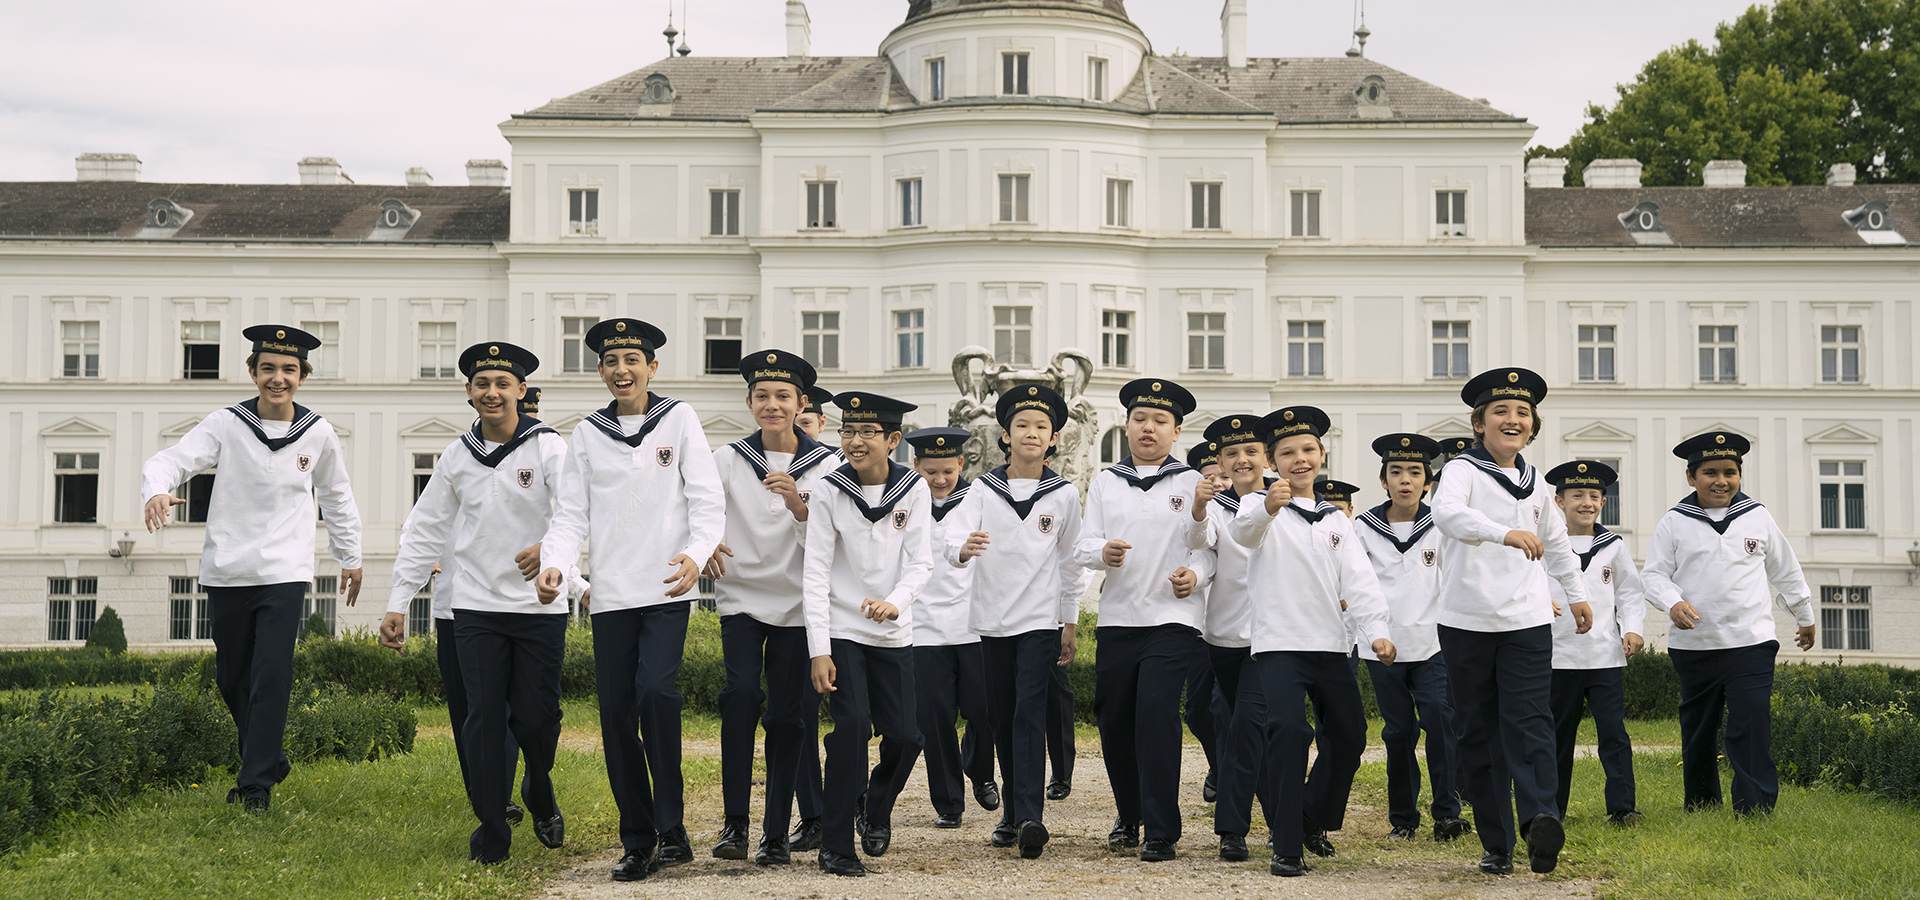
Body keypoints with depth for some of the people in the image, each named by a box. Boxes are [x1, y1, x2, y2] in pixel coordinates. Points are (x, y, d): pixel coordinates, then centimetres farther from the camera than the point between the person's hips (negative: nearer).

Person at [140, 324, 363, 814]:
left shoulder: (318, 433, 3)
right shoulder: (226, 424, -3)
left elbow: (337, 496, 18)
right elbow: (170, 460, -13)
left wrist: (351, 556, 23)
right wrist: (157, 491, -36)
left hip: (285, 575, -1)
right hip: (226, 572, 1)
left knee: (271, 678, -12)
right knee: (232, 678, 12)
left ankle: (256, 783, -5)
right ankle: (270, 759, 33)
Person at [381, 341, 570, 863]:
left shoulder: (547, 448, -5)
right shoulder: (457, 457, 8)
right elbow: (424, 531, 12)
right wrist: (397, 602, 7)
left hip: (540, 607, -2)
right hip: (477, 608, 2)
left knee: (537, 717, 3)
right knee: (483, 719, -1)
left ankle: (540, 793, 34)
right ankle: (491, 830, 8)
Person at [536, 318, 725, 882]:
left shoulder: (679, 419, 4)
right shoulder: (588, 434, 11)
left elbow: (708, 500, -2)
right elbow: (572, 515, 7)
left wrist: (696, 553, -21)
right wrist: (555, 563, -13)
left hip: (666, 591, -3)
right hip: (611, 596, 3)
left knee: (655, 691, -22)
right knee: (617, 714, 2)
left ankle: (671, 828, -11)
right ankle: (638, 841, 14)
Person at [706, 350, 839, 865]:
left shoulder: (824, 465, 0)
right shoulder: (728, 459, 3)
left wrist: (798, 504, -23)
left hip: (796, 605, 0)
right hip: (741, 598, 0)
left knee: (787, 716, 1)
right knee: (742, 693, -20)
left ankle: (776, 835, 10)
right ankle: (734, 821, -15)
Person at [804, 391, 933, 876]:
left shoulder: (913, 489, -2)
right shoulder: (830, 492, -6)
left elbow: (921, 562, -5)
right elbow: (816, 572, -9)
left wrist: (896, 601, -27)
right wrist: (818, 651, -15)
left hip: (893, 633, 2)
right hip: (842, 631, -2)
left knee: (903, 735, 2)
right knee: (852, 727, -16)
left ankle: (876, 812, 33)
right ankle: (835, 846, -5)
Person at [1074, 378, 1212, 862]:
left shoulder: (1190, 481, 5)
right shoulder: (1105, 483, 12)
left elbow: (1201, 543, -6)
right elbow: (1083, 549, 5)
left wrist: (1199, 510, -26)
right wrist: (1104, 551, -18)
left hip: (1172, 620, -3)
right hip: (1117, 620, 3)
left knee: (1156, 714, -15)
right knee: (1114, 720, 7)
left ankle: (1161, 832, -9)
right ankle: (1129, 816, 28)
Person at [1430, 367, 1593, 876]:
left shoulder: (1534, 482, 13)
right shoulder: (1464, 470, -4)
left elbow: (1555, 540, 31)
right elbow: (1447, 513, -29)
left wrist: (1576, 593, 38)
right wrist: (1506, 533, -43)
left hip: (1527, 621, 3)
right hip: (1467, 622, -3)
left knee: (1529, 722, -13)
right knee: (1477, 732, 2)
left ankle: (1541, 819, -29)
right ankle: (1496, 844, 7)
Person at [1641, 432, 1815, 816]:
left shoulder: (1758, 518, 6)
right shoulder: (1675, 522, 1)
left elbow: (1786, 571, 18)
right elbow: (1653, 574, -1)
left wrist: (1805, 617, 27)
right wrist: (1673, 601, -22)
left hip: (1750, 643, -1)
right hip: (1693, 644, 1)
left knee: (1751, 727, -12)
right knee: (1697, 731, 12)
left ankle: (1756, 808, -10)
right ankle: (1700, 807, 25)